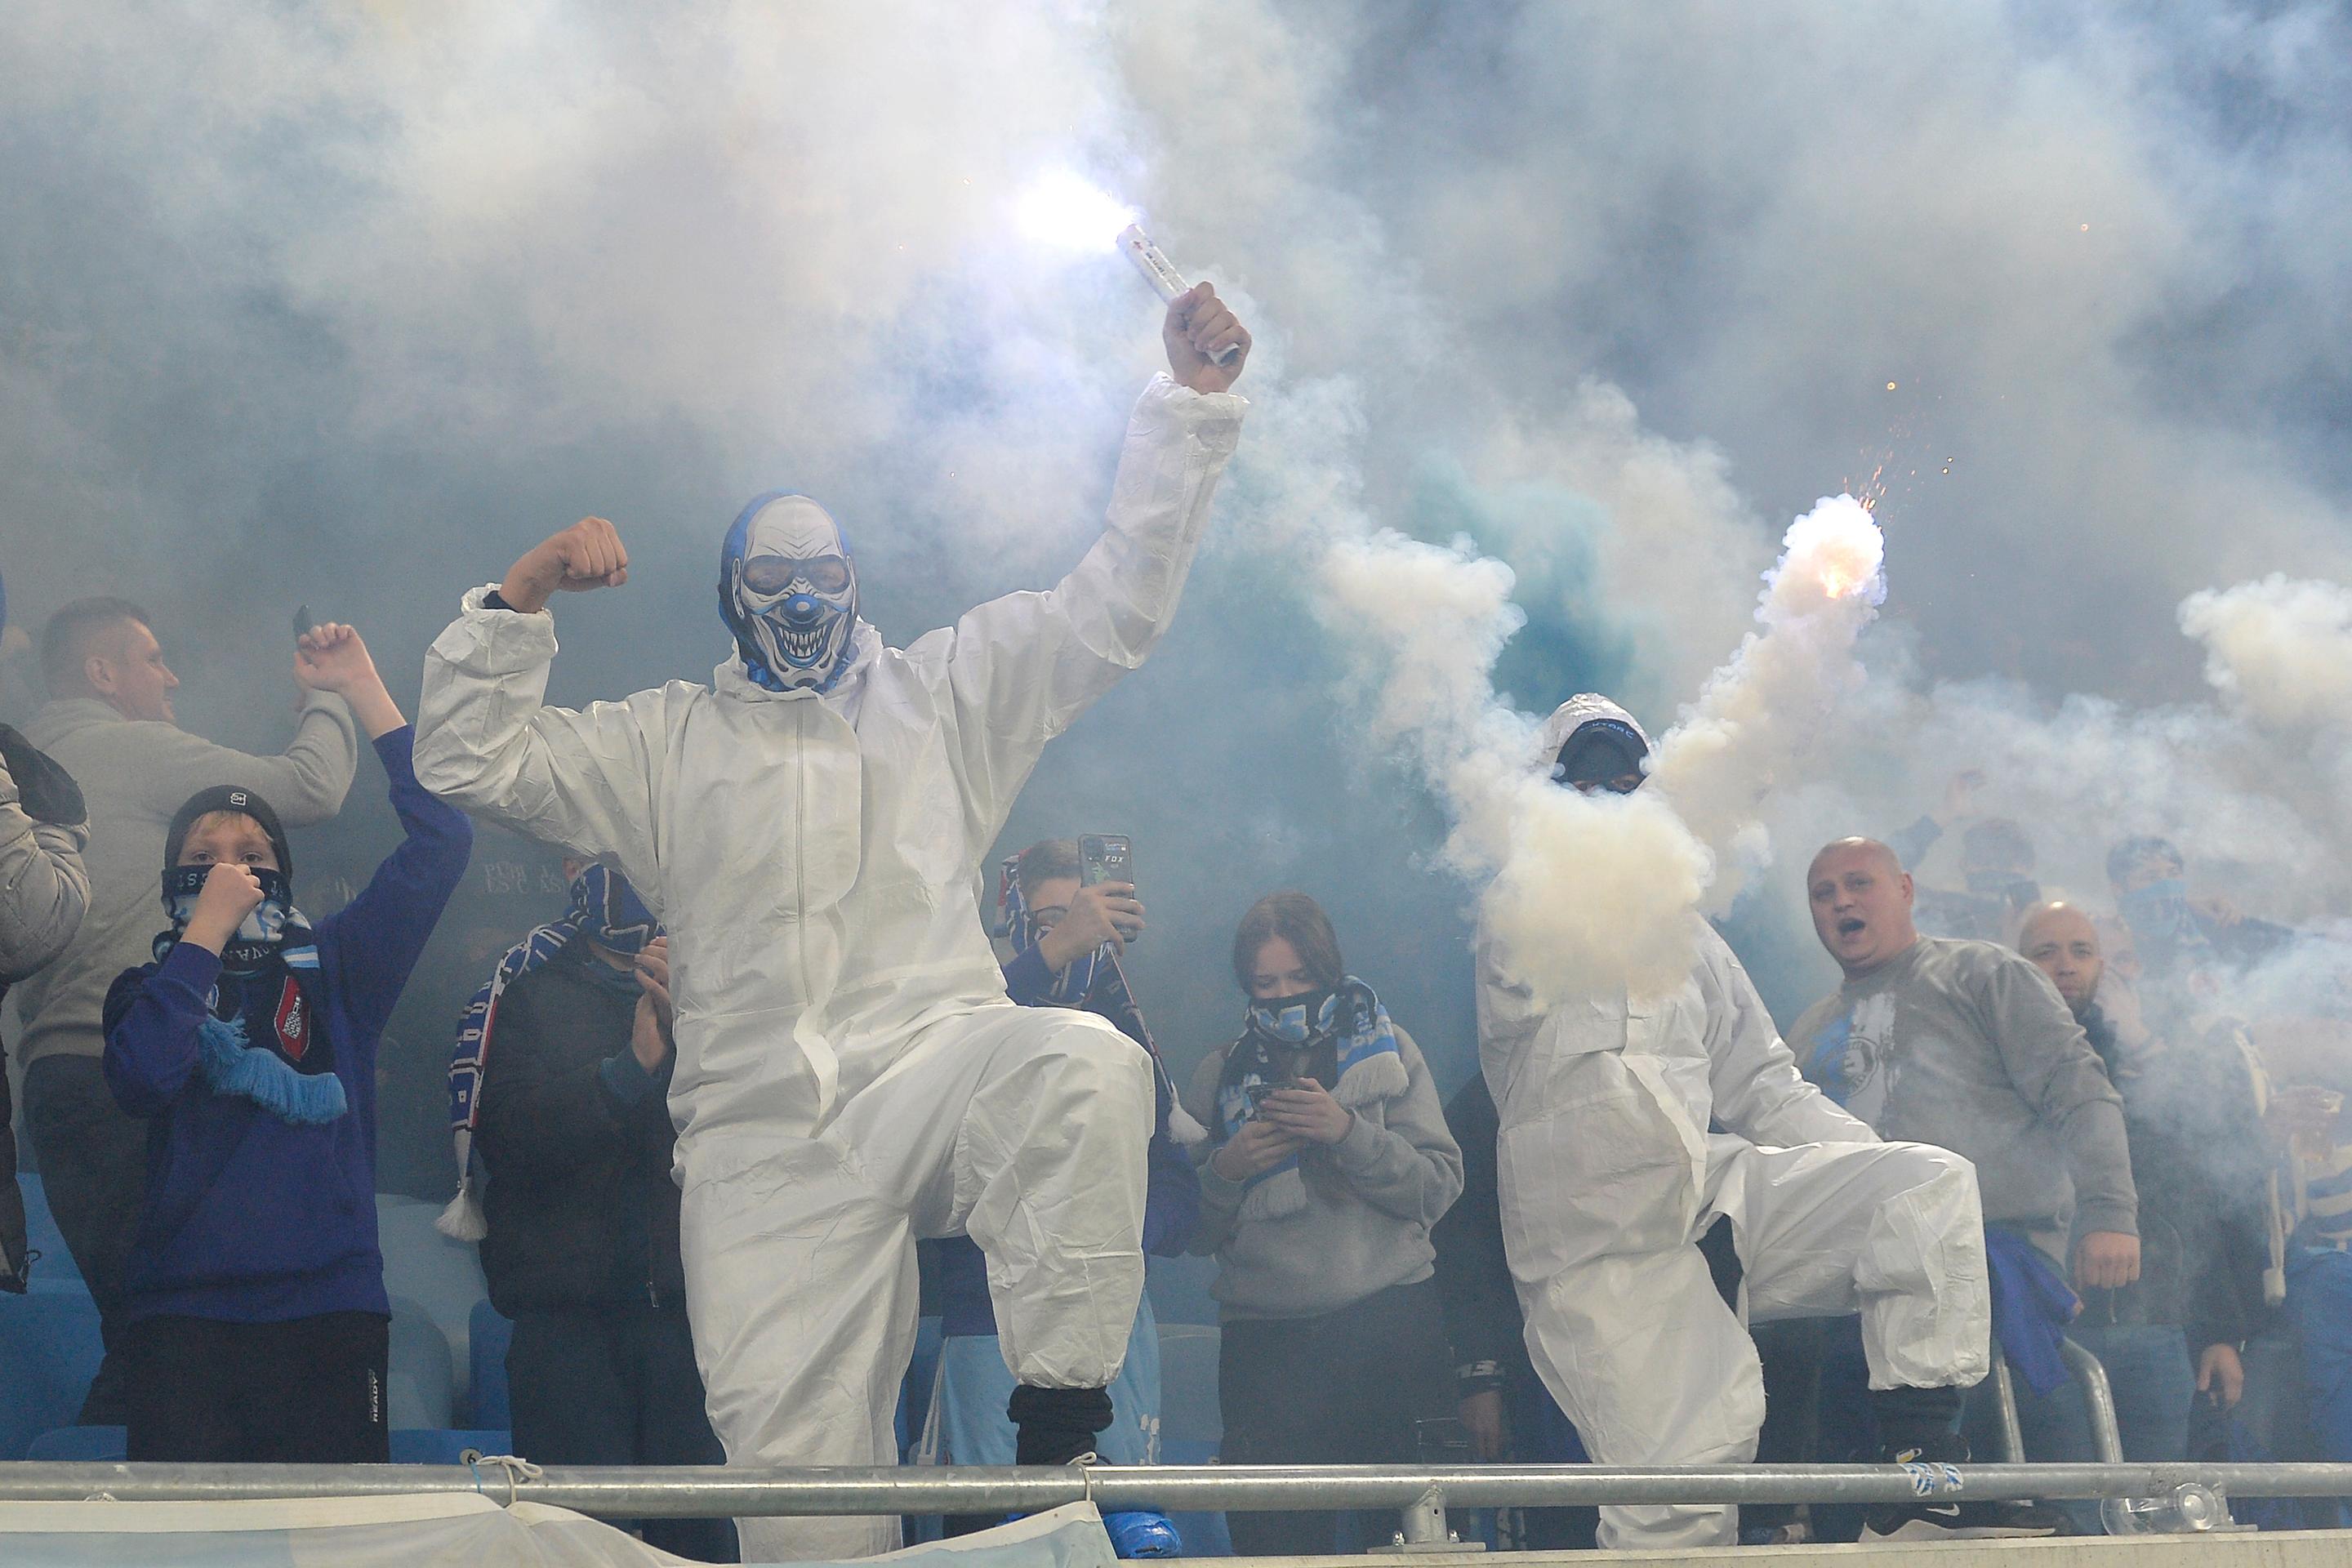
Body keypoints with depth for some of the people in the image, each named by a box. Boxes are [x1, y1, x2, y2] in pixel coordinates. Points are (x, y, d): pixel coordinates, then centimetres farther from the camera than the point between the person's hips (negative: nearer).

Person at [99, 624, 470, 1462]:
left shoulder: (335, 966, 15)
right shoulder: (150, 987, 14)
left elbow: (440, 838, 7)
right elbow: (140, 1078, -9)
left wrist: (363, 688, 5)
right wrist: (208, 926, -5)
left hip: (329, 1305, 1)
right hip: (183, 1312, 0)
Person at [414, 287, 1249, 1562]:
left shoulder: (943, 692, 21)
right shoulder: (666, 742, 23)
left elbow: (1115, 605, 16)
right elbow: (469, 760, 16)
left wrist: (1187, 405, 8)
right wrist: (517, 602, 4)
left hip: (932, 1069, -1)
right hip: (761, 1143, 1)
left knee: (1084, 1065, -37)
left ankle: (1061, 1432, -30)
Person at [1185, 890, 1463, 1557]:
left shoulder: (1385, 1051, 10)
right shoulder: (1220, 1076, 13)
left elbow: (1439, 1188, 0)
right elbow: (1194, 1232, 11)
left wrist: (1349, 1132, -12)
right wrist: (1226, 1170, -8)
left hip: (1389, 1325, -1)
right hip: (1264, 1344, 1)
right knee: (1274, 1542, -3)